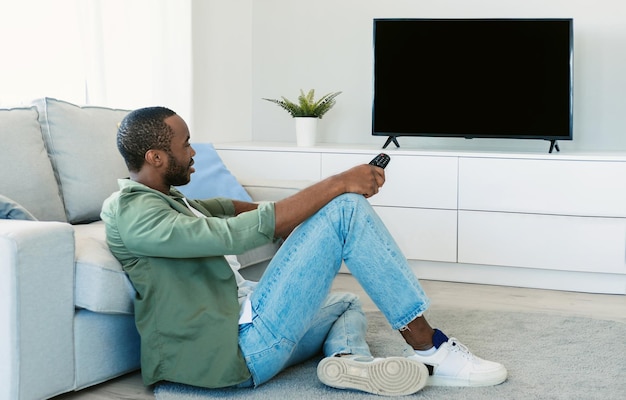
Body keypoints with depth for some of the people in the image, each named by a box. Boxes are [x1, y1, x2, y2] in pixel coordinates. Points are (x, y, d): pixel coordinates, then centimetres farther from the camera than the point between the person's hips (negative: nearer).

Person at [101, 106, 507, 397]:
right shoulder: (135, 214, -14)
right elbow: (241, 233, -22)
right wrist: (338, 185, -18)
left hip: (239, 332, 10)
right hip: (240, 353, -10)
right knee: (346, 209, -13)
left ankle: (348, 358, -8)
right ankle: (430, 350, -8)